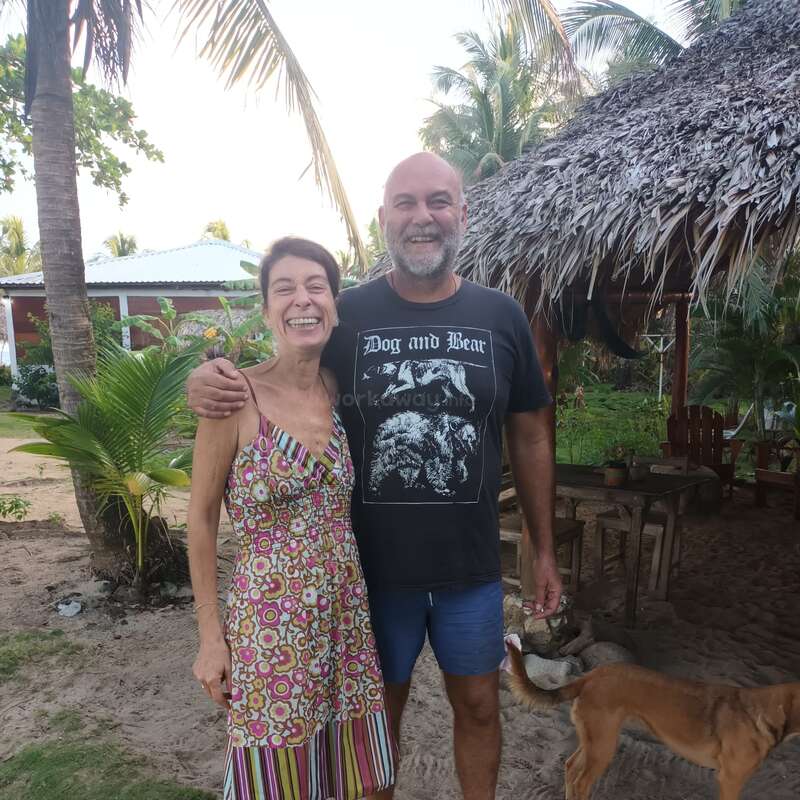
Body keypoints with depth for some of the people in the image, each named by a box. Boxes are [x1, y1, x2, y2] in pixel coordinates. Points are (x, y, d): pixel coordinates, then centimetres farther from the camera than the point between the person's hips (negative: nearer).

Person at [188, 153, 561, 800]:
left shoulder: (502, 317, -3)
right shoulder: (346, 315, -7)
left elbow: (530, 438, 3)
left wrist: (545, 550, 5)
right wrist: (209, 376, -20)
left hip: (472, 565, 2)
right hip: (374, 563, -1)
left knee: (478, 704, 20)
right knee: (380, 706, 19)